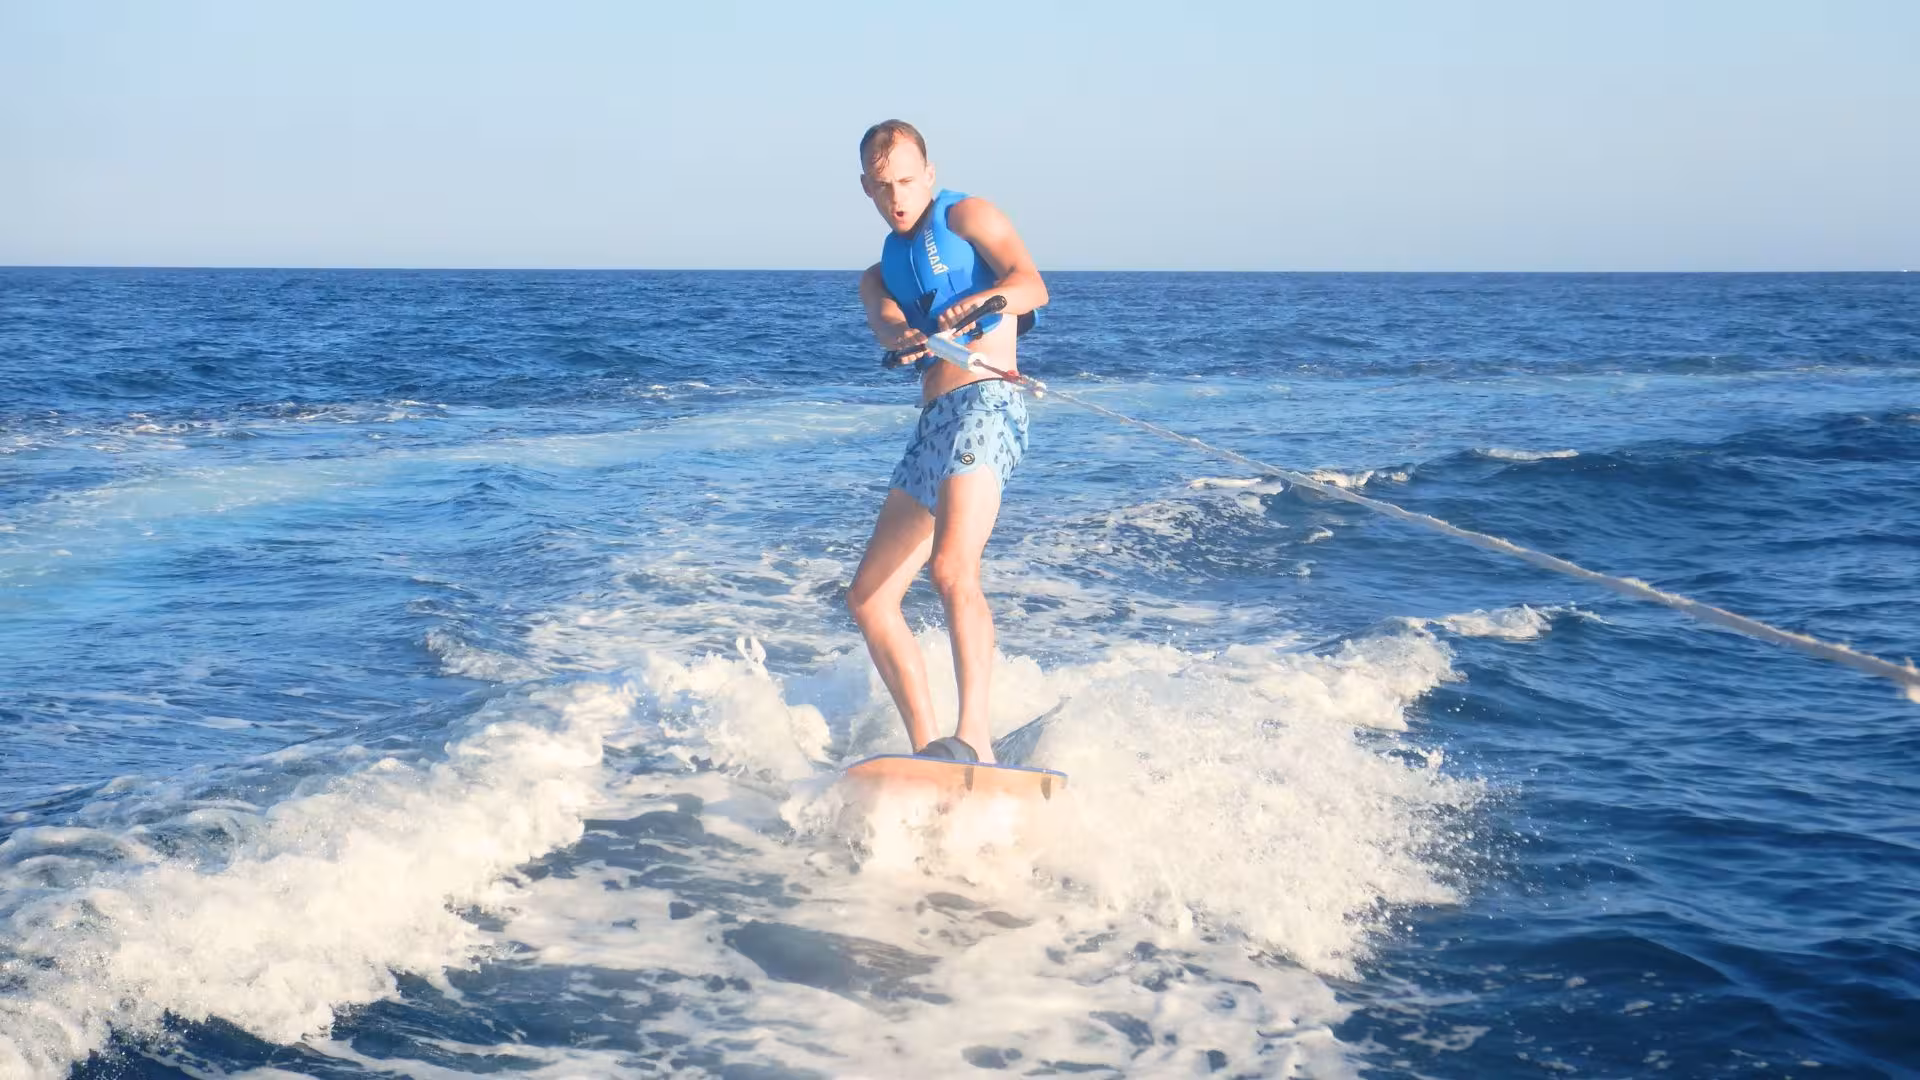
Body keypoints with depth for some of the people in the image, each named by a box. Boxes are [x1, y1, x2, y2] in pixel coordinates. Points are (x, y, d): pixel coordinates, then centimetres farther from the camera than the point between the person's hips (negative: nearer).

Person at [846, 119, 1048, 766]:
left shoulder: (967, 217, 8)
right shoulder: (881, 272, 25)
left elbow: (1031, 285, -9)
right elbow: (884, 323, 0)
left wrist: (977, 302, -32)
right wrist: (903, 335, -25)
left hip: (984, 405, -8)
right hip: (932, 425, 8)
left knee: (953, 570, -29)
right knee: (869, 599, 5)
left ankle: (975, 736, -34)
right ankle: (927, 751, 6)